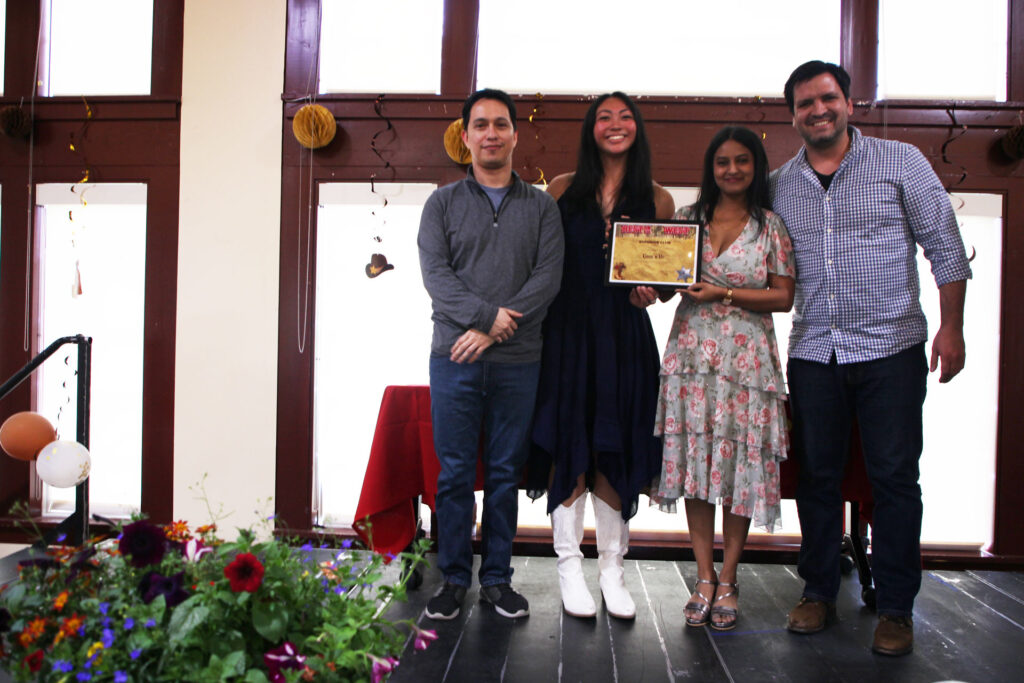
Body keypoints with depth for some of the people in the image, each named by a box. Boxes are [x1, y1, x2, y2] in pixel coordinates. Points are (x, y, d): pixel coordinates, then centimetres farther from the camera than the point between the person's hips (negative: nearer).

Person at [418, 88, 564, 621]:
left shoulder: (541, 207, 10)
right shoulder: (443, 203, 10)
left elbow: (548, 277, -2)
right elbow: (435, 273, -2)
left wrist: (492, 331, -12)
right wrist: (487, 313, -16)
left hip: (518, 362, 1)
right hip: (453, 357, 0)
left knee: (506, 472, 6)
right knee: (454, 471, 3)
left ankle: (497, 579, 19)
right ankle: (454, 578, 15)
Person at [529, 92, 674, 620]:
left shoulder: (657, 199, 8)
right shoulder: (563, 190, 6)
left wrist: (651, 292, -8)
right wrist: (537, 325, -5)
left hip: (625, 335, 1)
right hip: (567, 331, -1)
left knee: (615, 447, 4)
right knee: (567, 443, 0)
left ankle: (612, 567, 17)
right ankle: (569, 565, 13)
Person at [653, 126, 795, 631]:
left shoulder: (770, 226, 5)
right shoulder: (687, 218, 12)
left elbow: (783, 297, 0)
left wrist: (724, 294, -11)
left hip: (746, 356, -2)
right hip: (692, 352, 2)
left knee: (742, 463, -1)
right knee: (695, 460, 1)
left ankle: (727, 581, 12)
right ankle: (704, 578, 13)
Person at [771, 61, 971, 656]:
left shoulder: (901, 161, 2)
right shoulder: (780, 185, 10)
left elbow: (945, 247, 1)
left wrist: (951, 327, -5)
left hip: (890, 346, -3)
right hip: (813, 352, 3)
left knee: (895, 478, 1)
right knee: (817, 476, 9)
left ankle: (896, 608, 14)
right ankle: (819, 593, 24)